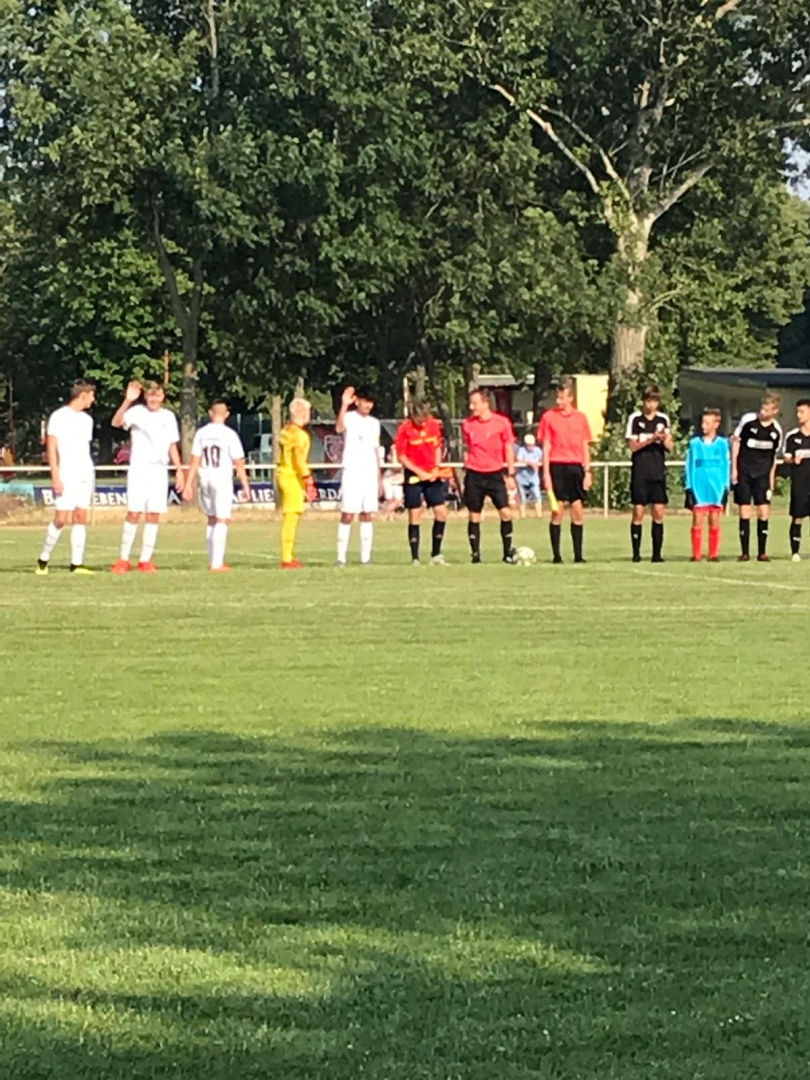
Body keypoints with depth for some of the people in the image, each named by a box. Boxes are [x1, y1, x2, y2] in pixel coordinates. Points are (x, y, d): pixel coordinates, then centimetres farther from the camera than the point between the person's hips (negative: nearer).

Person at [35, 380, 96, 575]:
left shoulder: (87, 419, 16)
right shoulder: (59, 417, -5)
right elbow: (51, 448, -8)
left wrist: (90, 474, 15)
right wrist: (55, 477, -15)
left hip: (85, 476, 7)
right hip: (65, 476, -6)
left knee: (80, 517, 1)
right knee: (61, 519, -9)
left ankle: (77, 564, 1)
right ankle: (43, 560, 5)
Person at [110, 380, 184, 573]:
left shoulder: (169, 417, 10)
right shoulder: (137, 412, -4)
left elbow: (172, 447, 17)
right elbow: (116, 422, -24)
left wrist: (179, 470, 10)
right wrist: (127, 401, -37)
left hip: (160, 472, 4)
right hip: (138, 470, -4)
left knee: (154, 516, 1)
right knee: (134, 513, -8)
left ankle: (145, 560, 6)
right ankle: (123, 560, -3)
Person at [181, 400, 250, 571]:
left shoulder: (201, 433, 3)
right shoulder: (229, 434, -8)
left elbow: (195, 461, 2)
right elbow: (239, 463, -7)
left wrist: (188, 485, 5)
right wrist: (245, 486, 0)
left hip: (205, 480, 4)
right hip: (223, 480, -4)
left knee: (212, 519, 17)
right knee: (222, 521, -3)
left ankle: (213, 560, 22)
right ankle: (217, 563, -11)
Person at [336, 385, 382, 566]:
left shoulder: (374, 423, 15)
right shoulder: (349, 417, -4)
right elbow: (339, 428, -29)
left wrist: (380, 478, 16)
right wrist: (344, 405, -39)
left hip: (370, 474, 6)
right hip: (352, 473, -5)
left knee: (368, 515, 4)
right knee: (347, 515, -7)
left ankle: (366, 557, 6)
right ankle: (341, 558, -5)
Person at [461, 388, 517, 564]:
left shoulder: (502, 423, -4)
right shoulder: (467, 424, 2)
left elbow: (509, 449, 3)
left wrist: (510, 474, 1)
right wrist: (465, 469, 12)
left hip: (495, 474, -1)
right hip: (474, 475, 1)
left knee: (505, 512, -9)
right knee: (474, 515, 2)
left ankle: (508, 552, 4)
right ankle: (475, 554, 11)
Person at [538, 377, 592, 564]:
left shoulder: (581, 418, 8)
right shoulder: (549, 417, 1)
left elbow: (585, 447, 12)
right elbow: (546, 447, 1)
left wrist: (587, 471, 5)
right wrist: (546, 473, -6)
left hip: (576, 467, 3)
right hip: (557, 466, -2)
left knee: (578, 511, 3)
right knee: (558, 510, -4)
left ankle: (578, 554, 8)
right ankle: (556, 554, 1)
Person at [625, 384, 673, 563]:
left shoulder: (663, 419, 8)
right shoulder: (635, 419, -1)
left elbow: (669, 448, 8)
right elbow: (633, 446, -5)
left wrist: (665, 439, -13)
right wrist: (651, 439, -16)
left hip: (658, 472, 3)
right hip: (640, 472, -3)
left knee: (659, 512, -1)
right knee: (638, 511, -4)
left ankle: (657, 553, 2)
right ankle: (636, 553, 1)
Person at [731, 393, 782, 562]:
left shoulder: (776, 431, 1)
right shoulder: (748, 420, -9)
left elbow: (773, 457, 12)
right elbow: (735, 442, 0)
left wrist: (771, 480, 10)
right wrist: (734, 468, -3)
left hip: (763, 475, 2)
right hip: (744, 472, -2)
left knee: (764, 512, -3)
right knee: (744, 512, -1)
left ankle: (762, 552, 6)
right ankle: (744, 552, 6)